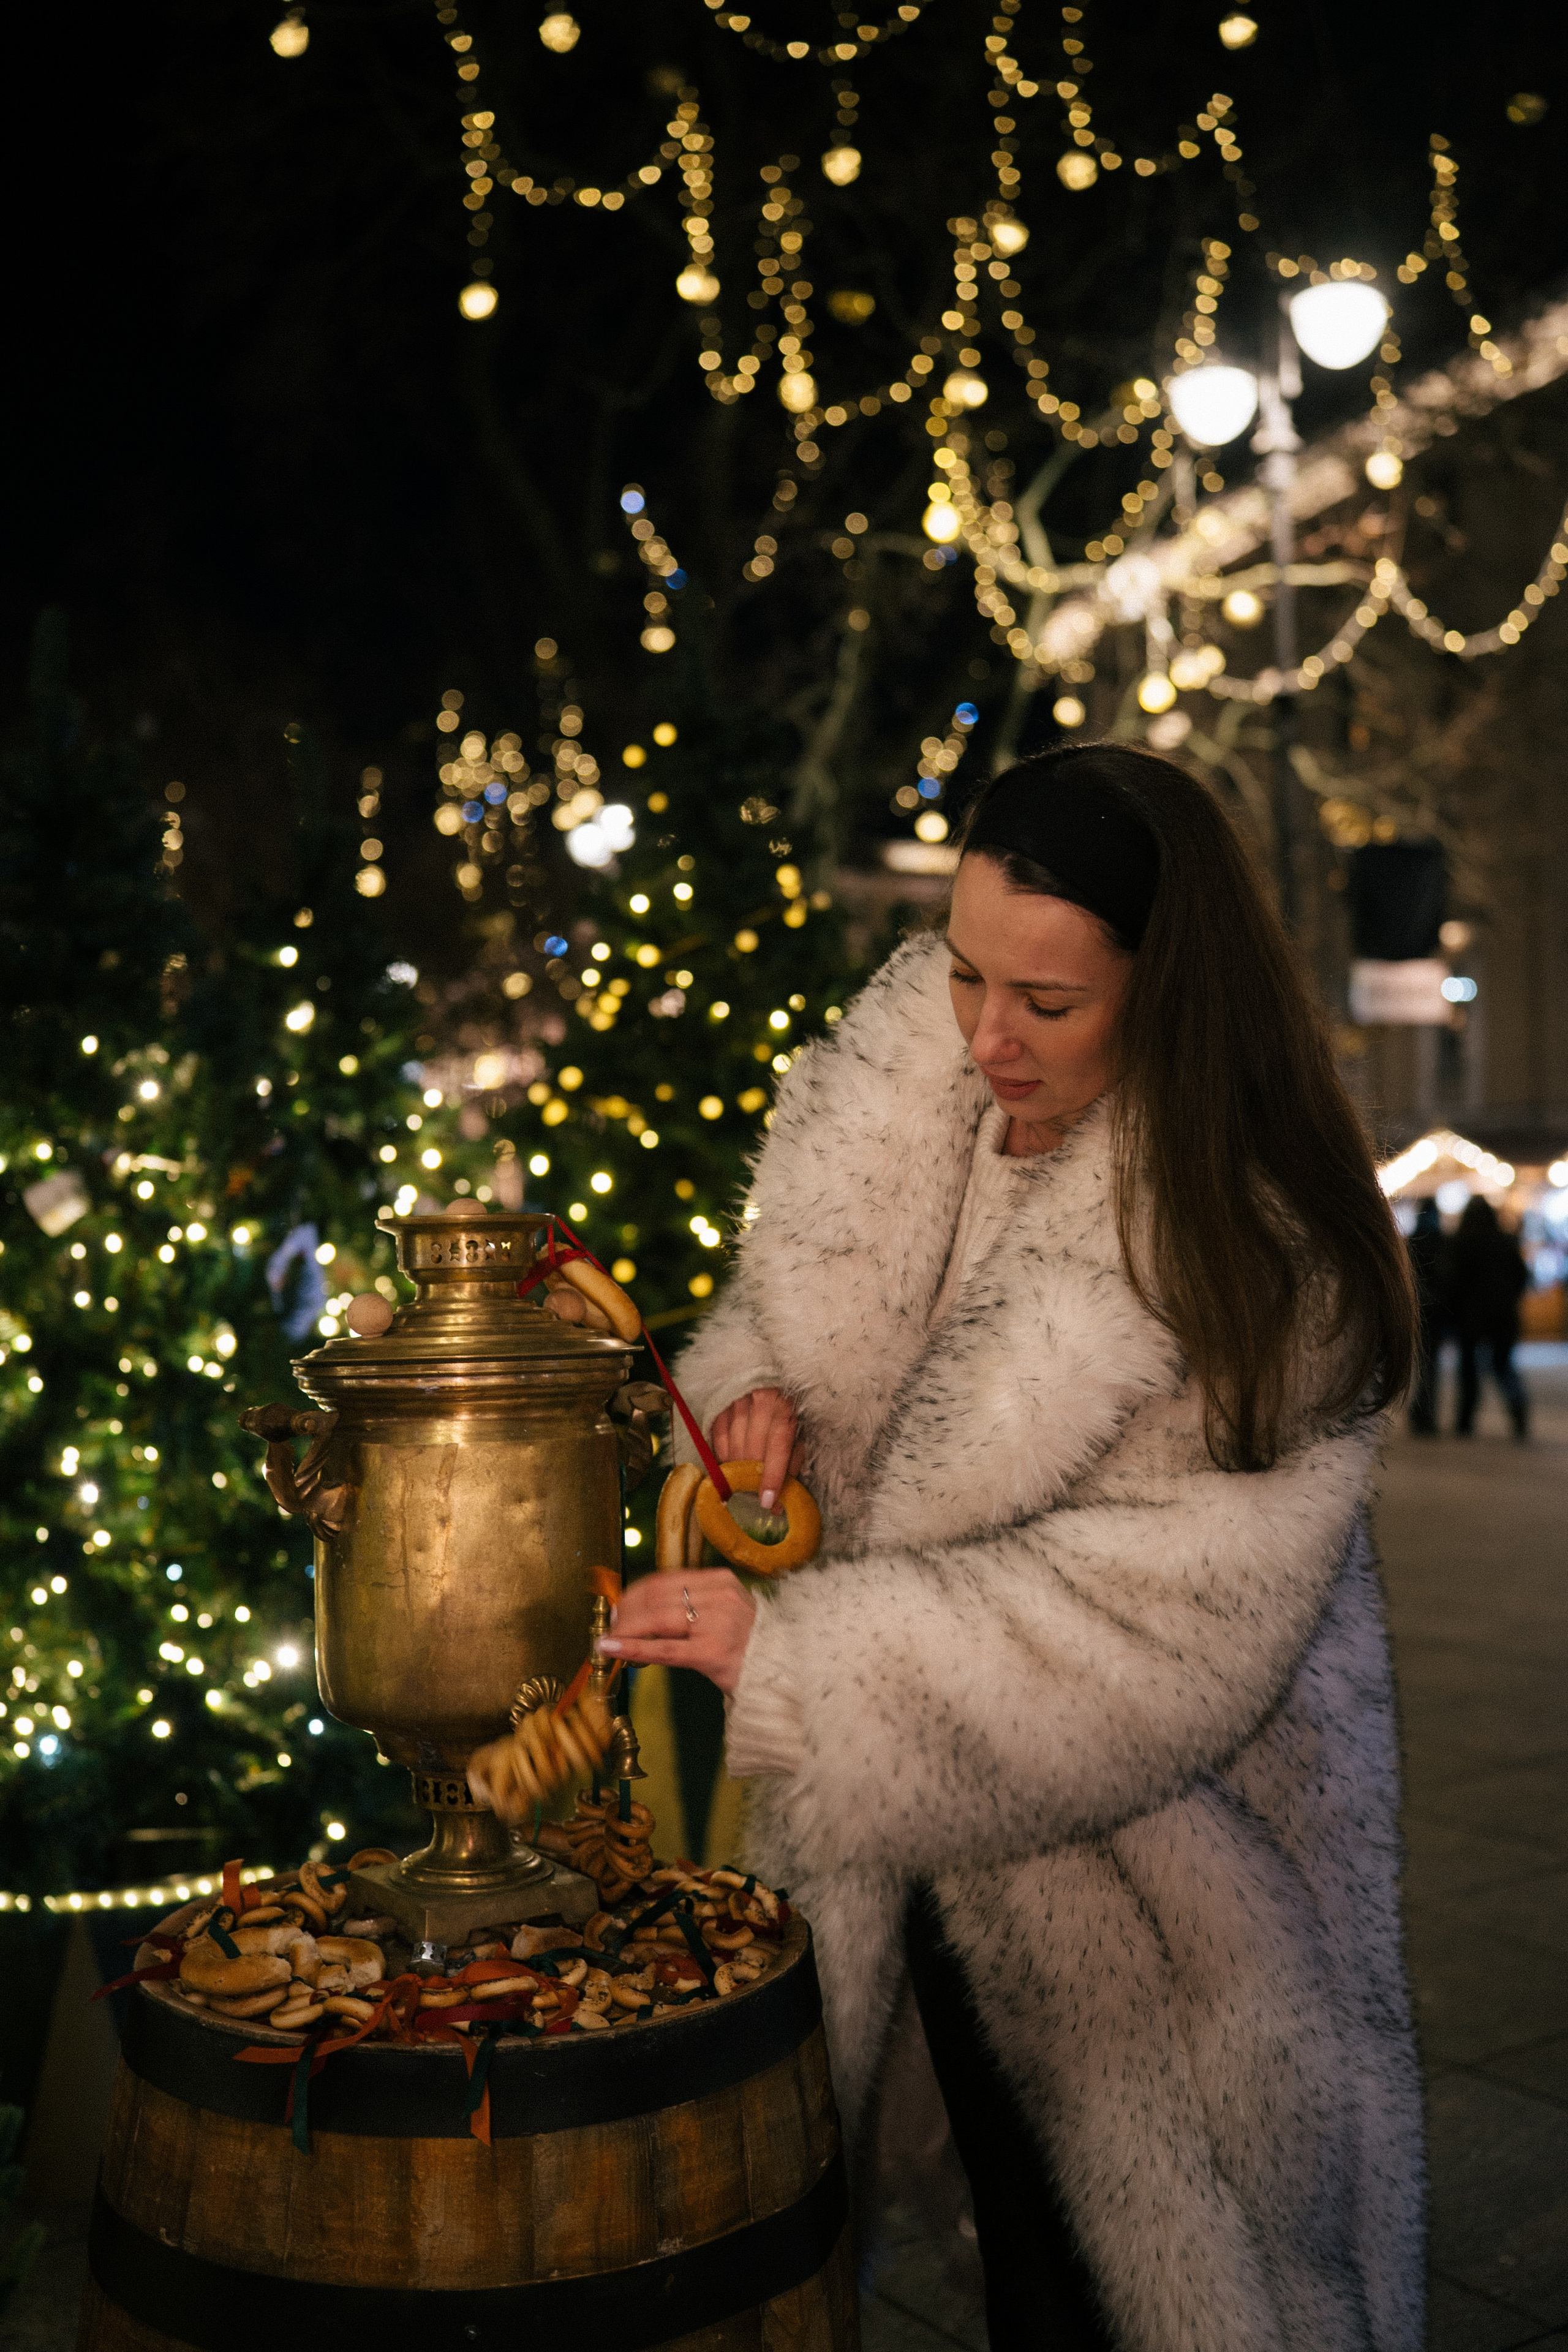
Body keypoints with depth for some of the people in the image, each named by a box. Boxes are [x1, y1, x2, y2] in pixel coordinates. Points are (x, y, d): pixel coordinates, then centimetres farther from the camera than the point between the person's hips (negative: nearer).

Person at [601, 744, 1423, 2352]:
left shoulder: (1263, 1253, -23)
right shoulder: (912, 1049, -6)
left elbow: (1182, 1612, -29)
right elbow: (806, 1299, 8)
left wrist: (793, 1653, -32)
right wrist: (761, 1385, -16)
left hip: (1153, 1843, -5)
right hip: (943, 1826, 5)